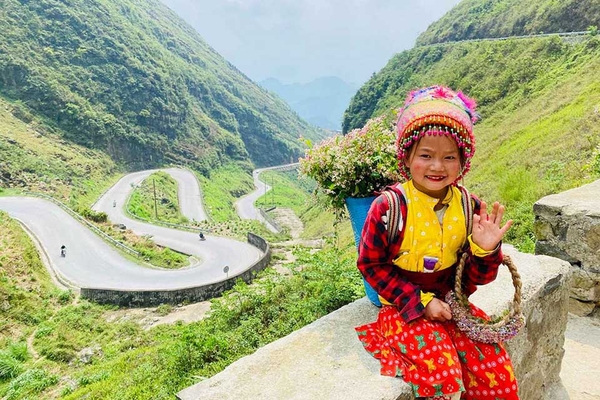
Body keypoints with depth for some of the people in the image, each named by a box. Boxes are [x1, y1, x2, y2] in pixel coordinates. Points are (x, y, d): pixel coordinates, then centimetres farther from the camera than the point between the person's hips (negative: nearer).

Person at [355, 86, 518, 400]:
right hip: (404, 308, -4)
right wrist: (421, 301, -14)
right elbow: (371, 265, -9)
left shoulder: (470, 207, -5)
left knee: (500, 374, -7)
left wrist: (485, 250, -20)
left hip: (451, 305, 4)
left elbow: (476, 278, 2)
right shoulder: (389, 207, -17)